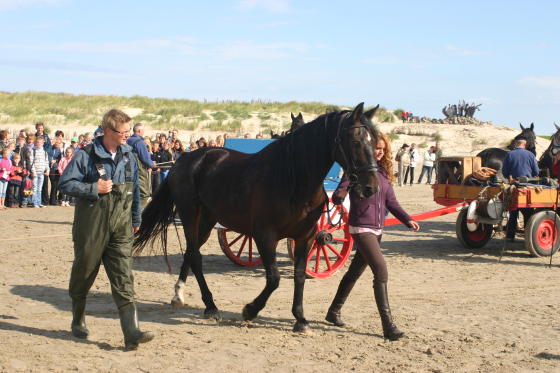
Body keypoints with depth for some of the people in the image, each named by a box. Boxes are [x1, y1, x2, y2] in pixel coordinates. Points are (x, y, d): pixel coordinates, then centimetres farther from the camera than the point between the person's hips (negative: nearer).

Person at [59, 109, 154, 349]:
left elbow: (135, 190, 17)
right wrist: (94, 188, -17)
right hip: (91, 227, -3)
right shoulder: (86, 156, -8)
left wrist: (136, 219, 20)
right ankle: (78, 321, 35)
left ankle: (131, 333, -13)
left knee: (124, 280, -6)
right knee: (84, 274, 12)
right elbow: (65, 184, -7)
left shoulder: (128, 156, 8)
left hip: (121, 228, 3)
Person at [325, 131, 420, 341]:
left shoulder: (383, 172, 11)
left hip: (377, 230, 8)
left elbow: (391, 202, 13)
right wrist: (339, 196, -41)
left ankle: (334, 312, 34)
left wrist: (408, 220, 1)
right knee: (381, 271, -17)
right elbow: (338, 194, -17)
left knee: (355, 272, 18)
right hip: (361, 229, -8)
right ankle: (388, 326, -16)